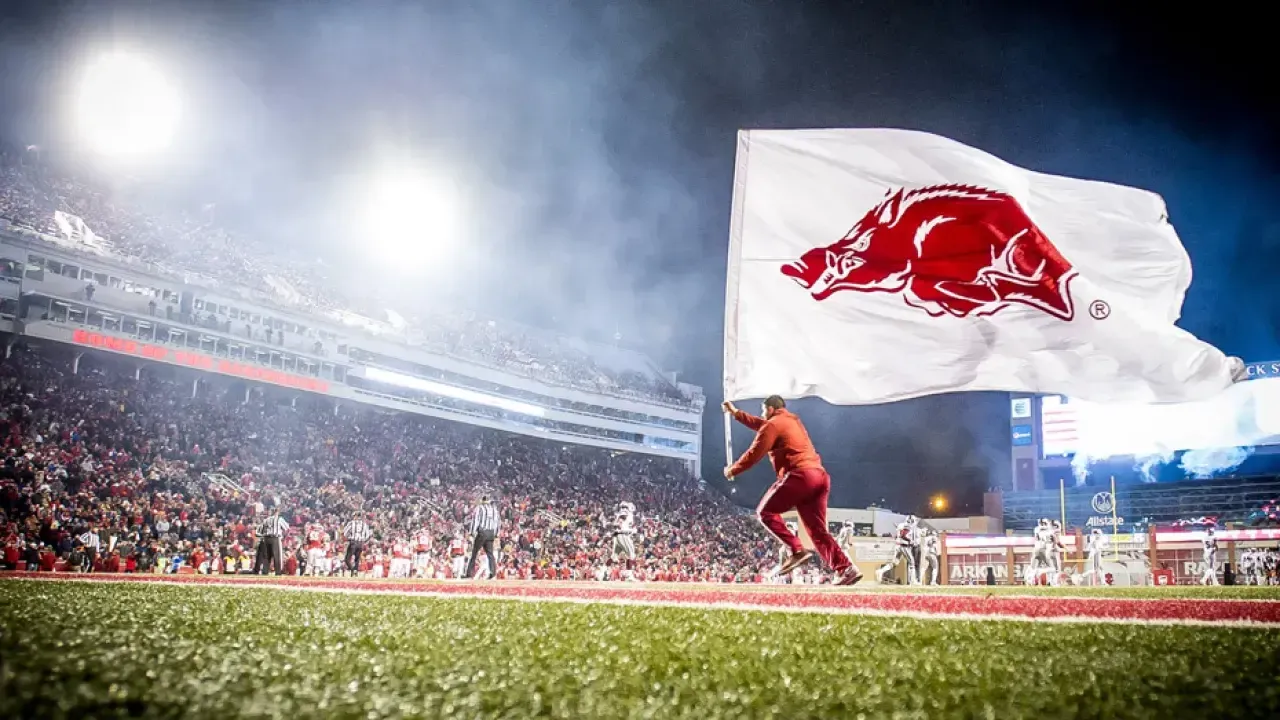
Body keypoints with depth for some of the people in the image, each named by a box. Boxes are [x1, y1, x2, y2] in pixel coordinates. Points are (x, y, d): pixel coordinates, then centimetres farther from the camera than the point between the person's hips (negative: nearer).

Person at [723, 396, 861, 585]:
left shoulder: (773, 424, 2)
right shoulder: (792, 421, 30)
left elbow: (754, 453, 0)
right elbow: (760, 425, 44)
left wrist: (733, 470, 13)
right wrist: (736, 413, 49)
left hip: (800, 475, -8)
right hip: (820, 476, 8)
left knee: (766, 511, 5)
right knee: (818, 530, 8)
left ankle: (797, 551, -11)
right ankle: (846, 569, -7)